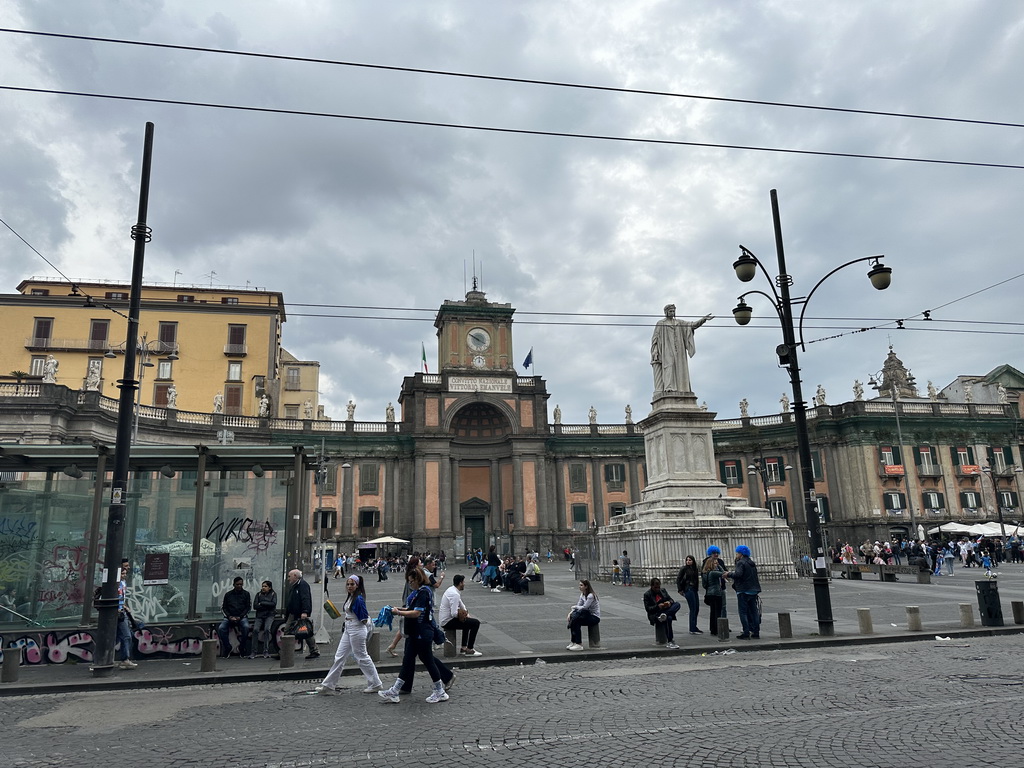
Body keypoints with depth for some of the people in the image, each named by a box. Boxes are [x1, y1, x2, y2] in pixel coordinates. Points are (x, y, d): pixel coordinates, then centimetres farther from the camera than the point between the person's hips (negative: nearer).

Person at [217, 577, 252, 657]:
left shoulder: (246, 594, 8)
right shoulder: (228, 594, 11)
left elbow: (248, 607, 4)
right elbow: (224, 607, 9)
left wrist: (240, 617, -11)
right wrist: (229, 617, -8)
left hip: (242, 617, -2)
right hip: (229, 617, 2)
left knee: (246, 627, -32)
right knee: (221, 628, -26)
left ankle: (241, 648, -12)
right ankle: (227, 648, -7)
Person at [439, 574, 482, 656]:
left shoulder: (451, 589, 8)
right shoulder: (455, 595, -23)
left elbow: (461, 605, 18)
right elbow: (454, 613, -28)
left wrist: (466, 614, 6)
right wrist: (463, 614, -9)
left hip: (444, 619, 11)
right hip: (447, 622, -11)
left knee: (468, 620, 29)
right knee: (476, 623, -11)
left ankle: (463, 647, 30)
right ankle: (469, 650, -4)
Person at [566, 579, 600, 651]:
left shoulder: (591, 596, -19)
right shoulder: (582, 595, 9)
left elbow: (584, 607, -23)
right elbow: (578, 606, 7)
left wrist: (574, 607, -7)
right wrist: (570, 613, -9)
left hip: (595, 617, -8)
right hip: (588, 615, 8)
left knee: (576, 620, -27)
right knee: (572, 617, -16)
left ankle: (579, 644, -20)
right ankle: (573, 642, -12)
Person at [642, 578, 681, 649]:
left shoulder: (663, 591, 15)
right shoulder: (647, 594, -1)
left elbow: (671, 600, 15)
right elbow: (647, 608, -8)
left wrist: (669, 602, -11)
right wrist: (657, 606, -24)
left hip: (666, 610, 5)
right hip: (654, 615, -5)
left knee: (677, 604, -20)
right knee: (668, 618, -37)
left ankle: (664, 615, -38)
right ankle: (669, 642, -36)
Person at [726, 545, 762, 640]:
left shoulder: (741, 563, -11)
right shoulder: (752, 563, 16)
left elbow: (738, 574, -25)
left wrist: (729, 574, -10)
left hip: (743, 591, -8)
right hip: (753, 590, 8)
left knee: (743, 612, -4)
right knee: (753, 611, 12)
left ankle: (746, 633, -7)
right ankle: (756, 632, 13)